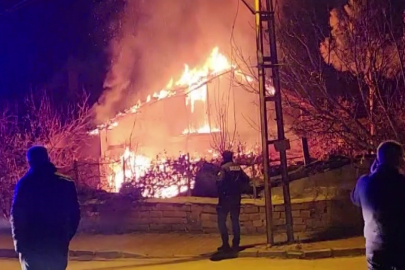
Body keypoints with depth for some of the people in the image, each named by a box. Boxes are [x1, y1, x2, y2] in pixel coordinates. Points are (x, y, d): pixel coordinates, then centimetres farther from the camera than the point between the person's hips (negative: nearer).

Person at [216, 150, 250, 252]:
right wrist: (240, 189, 13)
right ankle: (235, 244, 11)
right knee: (235, 221, 13)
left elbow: (220, 181, -20)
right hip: (236, 198, 6)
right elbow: (246, 180, 4)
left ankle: (225, 244, -5)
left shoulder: (224, 168, -10)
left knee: (221, 221, 1)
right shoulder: (238, 167, 8)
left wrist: (220, 192, -7)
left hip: (226, 197, -6)